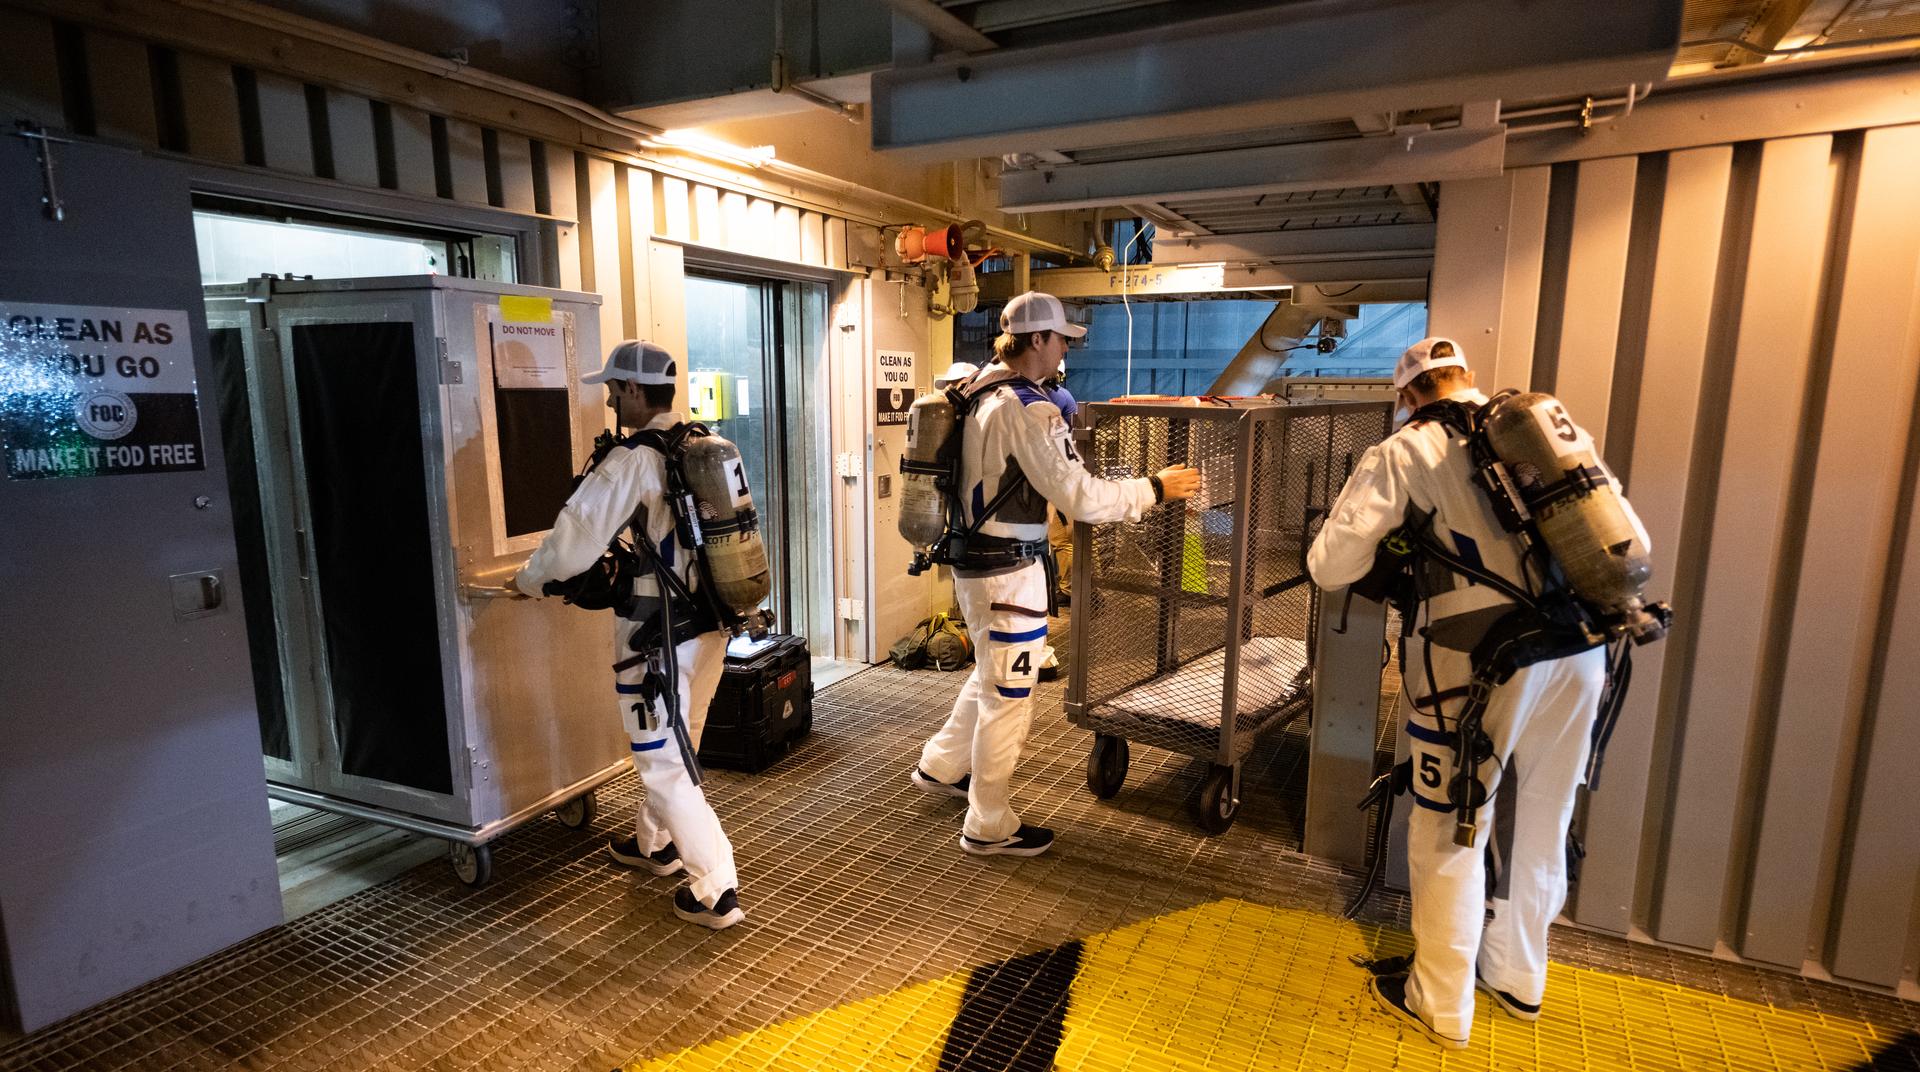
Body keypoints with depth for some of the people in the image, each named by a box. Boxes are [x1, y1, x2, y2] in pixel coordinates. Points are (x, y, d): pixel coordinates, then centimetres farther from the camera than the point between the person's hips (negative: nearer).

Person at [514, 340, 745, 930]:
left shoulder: (632, 461, -17)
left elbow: (576, 536, -16)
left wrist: (528, 580, 4)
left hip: (659, 634, -8)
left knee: (664, 761, 3)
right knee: (676, 744, 24)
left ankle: (716, 891, 7)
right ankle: (655, 842, 45)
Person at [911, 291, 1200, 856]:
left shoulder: (980, 395, 8)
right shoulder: (1028, 409, -20)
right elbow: (1080, 497, -22)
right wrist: (1155, 488, -12)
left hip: (973, 560, 9)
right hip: (1009, 570, -9)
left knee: (991, 677, 27)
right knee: (1008, 696, 4)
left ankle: (941, 766, 43)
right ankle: (989, 827, 18)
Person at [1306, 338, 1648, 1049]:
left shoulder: (1406, 452, -3)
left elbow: (1331, 568, -7)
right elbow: (1632, 541, 13)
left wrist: (1389, 543, 14)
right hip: (1579, 653, 6)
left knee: (1451, 834, 11)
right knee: (1542, 825, 22)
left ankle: (1441, 1007, 27)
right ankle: (1518, 978, 43)